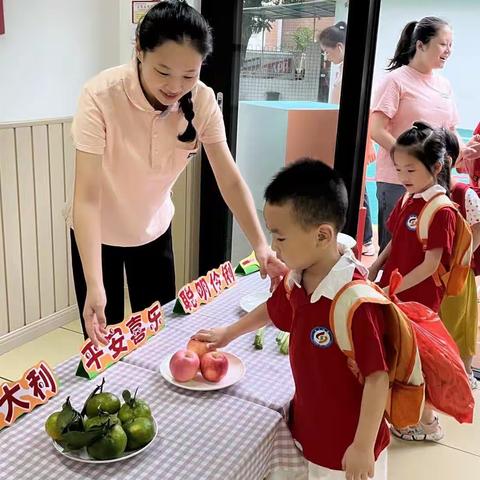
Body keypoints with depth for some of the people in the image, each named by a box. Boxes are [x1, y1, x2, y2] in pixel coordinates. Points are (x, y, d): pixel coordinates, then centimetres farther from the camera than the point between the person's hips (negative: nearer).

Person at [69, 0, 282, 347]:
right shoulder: (101, 96, -31)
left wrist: (260, 244, -29)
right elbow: (86, 195, -34)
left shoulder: (202, 101, -19)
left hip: (154, 228, 4)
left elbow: (230, 179, -17)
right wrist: (94, 284, -43)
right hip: (99, 232, -3)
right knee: (104, 339, 7)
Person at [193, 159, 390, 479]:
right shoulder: (297, 281, -7)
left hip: (347, 445, -7)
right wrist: (228, 333, 26)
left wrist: (363, 447, -20)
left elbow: (377, 377, -26)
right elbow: (274, 310, 15)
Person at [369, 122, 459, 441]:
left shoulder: (441, 211, -20)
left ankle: (428, 422, 26)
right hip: (393, 294, 7)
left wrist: (392, 290, -22)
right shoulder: (406, 201, 5)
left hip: (419, 299, -7)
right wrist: (374, 269, 3)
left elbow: (431, 264, -22)